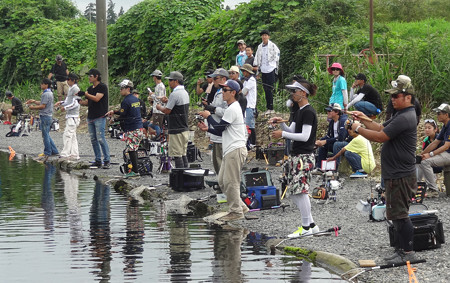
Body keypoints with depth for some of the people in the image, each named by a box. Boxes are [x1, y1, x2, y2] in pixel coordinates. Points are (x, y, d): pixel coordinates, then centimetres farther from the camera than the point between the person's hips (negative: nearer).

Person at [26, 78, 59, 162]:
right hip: (48, 116, 11)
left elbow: (43, 106, -19)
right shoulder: (49, 93, 16)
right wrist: (33, 101, 17)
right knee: (47, 135, 16)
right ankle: (54, 150, 19)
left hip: (45, 116, -11)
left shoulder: (46, 94, -17)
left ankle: (47, 153, -1)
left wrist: (33, 107, -9)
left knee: (45, 135, -5)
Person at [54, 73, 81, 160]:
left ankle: (65, 154, -14)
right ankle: (74, 154, 12)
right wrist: (61, 103, 11)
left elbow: (75, 103, -17)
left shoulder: (75, 89, -12)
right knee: (72, 136, 10)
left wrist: (65, 108, -11)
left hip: (73, 116, -10)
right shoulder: (71, 89, 18)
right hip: (70, 116, 10)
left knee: (67, 135, -12)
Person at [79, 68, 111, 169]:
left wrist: (85, 94, -15)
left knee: (101, 139, -12)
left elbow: (96, 98, -18)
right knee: (93, 140, 6)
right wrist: (81, 101, -1)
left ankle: (107, 161, -9)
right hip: (90, 117, 8)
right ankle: (98, 161, 11)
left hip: (100, 117, -8)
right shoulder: (90, 88, 17)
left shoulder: (102, 87, -6)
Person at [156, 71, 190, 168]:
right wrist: (168, 101, 17)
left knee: (177, 155, -6)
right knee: (183, 154, 12)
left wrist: (159, 107, 4)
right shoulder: (185, 92, 12)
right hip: (185, 128, 9)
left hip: (176, 130, -9)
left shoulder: (174, 94, -17)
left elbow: (167, 111, -15)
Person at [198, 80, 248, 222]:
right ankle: (240, 206, 17)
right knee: (222, 181, 12)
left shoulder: (233, 109, -13)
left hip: (236, 150, -11)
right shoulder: (232, 108, 20)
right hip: (230, 151, 11)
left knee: (230, 181, -7)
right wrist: (208, 129, 13)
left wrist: (208, 116, 0)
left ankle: (236, 211, -1)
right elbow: (223, 131, 22)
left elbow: (220, 127, -14)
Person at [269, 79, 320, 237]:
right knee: (293, 192, 9)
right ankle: (311, 224, 15)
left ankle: (306, 227, -5)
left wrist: (282, 134, -18)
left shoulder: (308, 112, -13)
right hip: (296, 155, 10)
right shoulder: (299, 111, 17)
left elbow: (305, 136, -18)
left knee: (300, 190, -11)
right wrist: (281, 123, 1)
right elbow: (292, 132, 18)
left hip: (304, 156, -10)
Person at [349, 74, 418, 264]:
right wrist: (365, 120, 9)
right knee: (397, 214, 15)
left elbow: (381, 136, -21)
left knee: (398, 214, -6)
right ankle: (404, 249, 22)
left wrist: (359, 129, -10)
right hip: (396, 173, 11)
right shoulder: (401, 115, 16)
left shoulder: (405, 118, -20)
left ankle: (407, 252, 0)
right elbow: (381, 128, 20)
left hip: (400, 176, -11)